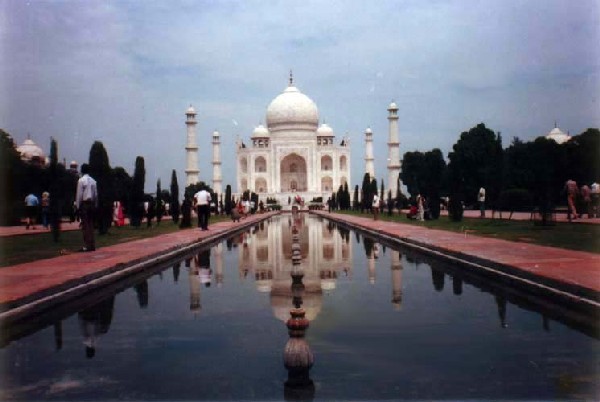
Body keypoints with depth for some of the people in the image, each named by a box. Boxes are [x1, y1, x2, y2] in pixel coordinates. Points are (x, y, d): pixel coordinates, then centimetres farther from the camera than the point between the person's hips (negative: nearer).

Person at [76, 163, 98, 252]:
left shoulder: (81, 180, -8)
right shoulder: (93, 181, 8)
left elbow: (79, 194, -10)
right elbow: (96, 194, 9)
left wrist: (78, 206, -5)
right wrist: (95, 205, 14)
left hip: (84, 204, -6)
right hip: (92, 204, 6)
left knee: (85, 225, -5)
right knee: (91, 224, 10)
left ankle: (87, 246, -8)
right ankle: (92, 245, 11)